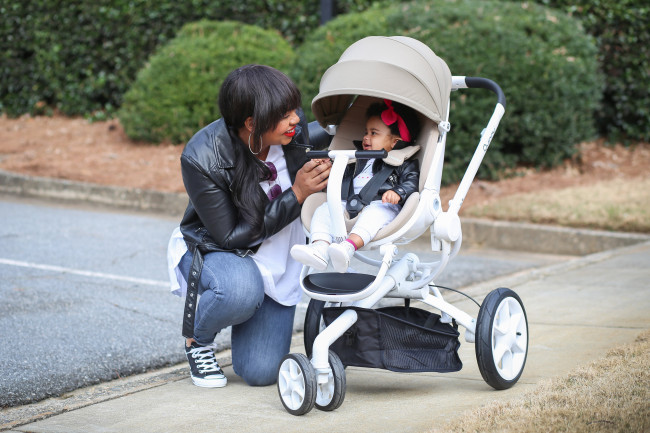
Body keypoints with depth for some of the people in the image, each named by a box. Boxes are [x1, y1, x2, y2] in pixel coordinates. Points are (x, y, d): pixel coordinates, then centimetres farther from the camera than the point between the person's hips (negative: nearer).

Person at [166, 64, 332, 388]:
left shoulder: (294, 129, -19)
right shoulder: (201, 158, -30)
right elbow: (230, 235, -26)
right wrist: (296, 195, -32)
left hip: (274, 258, 4)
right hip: (213, 250, -3)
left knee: (261, 372, -8)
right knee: (240, 288, -40)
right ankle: (196, 337, -5)